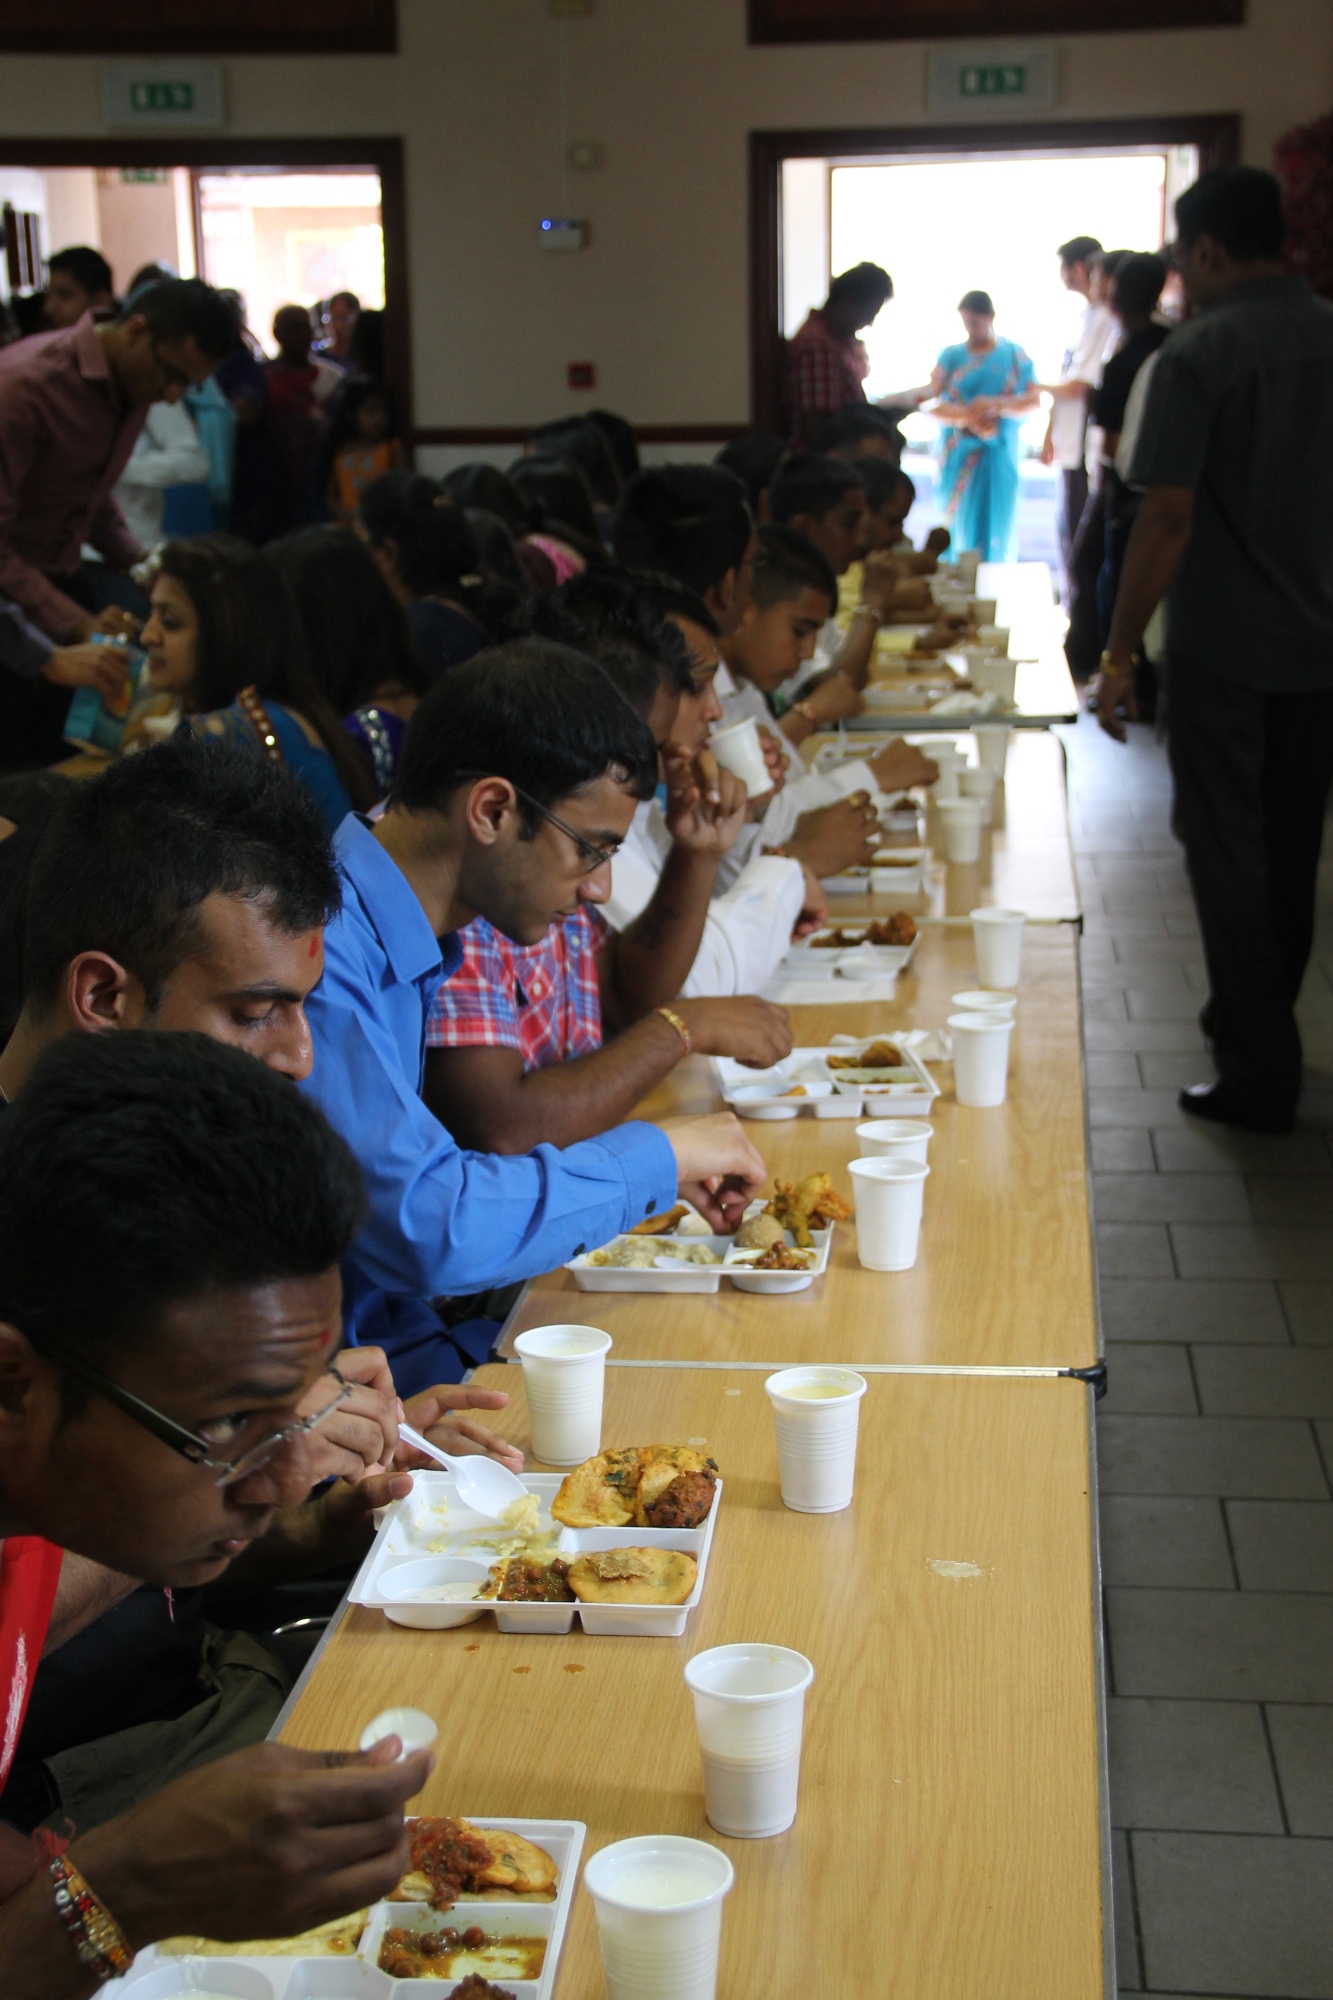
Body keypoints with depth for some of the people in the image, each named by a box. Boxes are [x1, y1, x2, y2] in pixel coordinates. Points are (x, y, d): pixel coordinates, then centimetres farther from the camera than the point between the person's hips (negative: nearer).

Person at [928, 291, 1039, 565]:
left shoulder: (1014, 355, 5)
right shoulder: (951, 356, 7)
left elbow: (1035, 398, -4)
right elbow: (931, 403, -3)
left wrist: (996, 404, -19)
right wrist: (966, 417, -19)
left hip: (998, 455, -1)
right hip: (958, 457, 1)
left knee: (995, 529, -3)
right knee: (959, 528, 0)